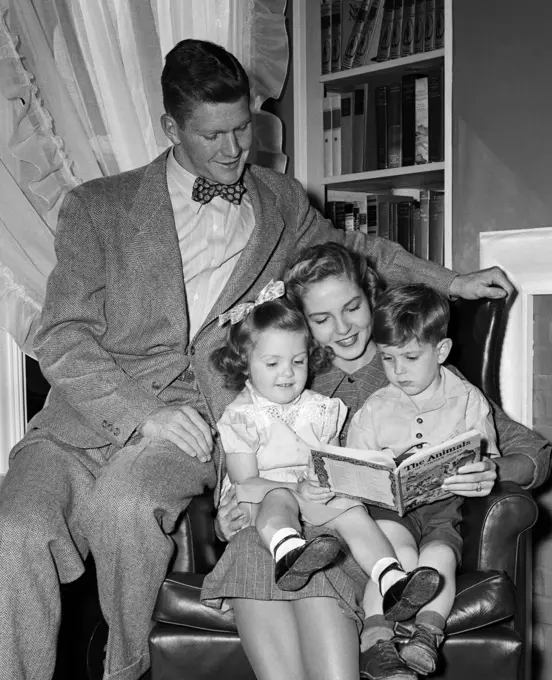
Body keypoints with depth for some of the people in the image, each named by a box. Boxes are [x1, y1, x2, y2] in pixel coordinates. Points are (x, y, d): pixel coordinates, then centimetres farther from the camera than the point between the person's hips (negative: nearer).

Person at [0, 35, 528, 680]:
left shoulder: (279, 201, 17)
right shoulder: (97, 207, 6)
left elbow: (350, 249, 36)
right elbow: (61, 338, -1)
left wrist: (451, 282, 28)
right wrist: (144, 410, -16)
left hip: (199, 413, 0)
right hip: (94, 409, 0)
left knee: (124, 498, -33)